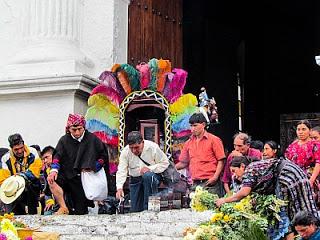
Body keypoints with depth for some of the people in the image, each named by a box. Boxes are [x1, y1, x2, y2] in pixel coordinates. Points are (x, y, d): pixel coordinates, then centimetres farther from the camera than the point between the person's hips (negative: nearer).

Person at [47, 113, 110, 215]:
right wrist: (54, 170, -22)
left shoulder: (92, 139, -2)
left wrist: (93, 167, -6)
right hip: (67, 175, 1)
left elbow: (103, 156, 7)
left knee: (81, 211, 0)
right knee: (52, 180, -30)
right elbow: (57, 156, -3)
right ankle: (63, 208, -23)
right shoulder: (64, 140, 2)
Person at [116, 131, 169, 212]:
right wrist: (119, 188, -35)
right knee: (135, 210, -5)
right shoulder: (125, 152, -12)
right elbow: (121, 172, -19)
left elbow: (165, 163, -8)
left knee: (147, 176, -38)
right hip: (135, 180, 3)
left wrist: (150, 169, -24)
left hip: (153, 176, -2)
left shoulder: (153, 147, -16)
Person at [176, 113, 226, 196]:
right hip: (195, 183, 4)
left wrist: (215, 177, -13)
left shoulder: (214, 140, 0)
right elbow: (184, 162, 20)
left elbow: (221, 161, -3)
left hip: (210, 183, -4)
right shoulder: (189, 143, 14)